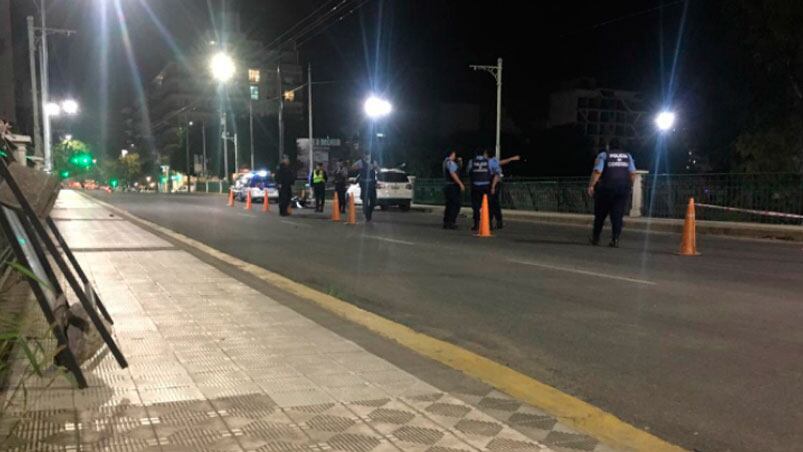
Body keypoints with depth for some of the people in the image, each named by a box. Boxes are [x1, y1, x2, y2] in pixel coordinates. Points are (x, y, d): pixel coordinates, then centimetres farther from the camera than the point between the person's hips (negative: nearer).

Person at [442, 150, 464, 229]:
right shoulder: (450, 162, -14)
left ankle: (446, 223, 16)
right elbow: (453, 174, -24)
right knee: (455, 205, -8)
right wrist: (460, 183, -24)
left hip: (448, 186, 10)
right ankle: (451, 223, -11)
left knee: (450, 205, 14)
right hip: (453, 186, -10)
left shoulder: (446, 161, 18)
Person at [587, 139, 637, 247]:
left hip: (606, 188, -2)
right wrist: (629, 186, 16)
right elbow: (633, 173, 6)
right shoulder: (628, 156, 13)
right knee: (617, 216, 3)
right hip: (623, 189, 2)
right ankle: (615, 240, -7)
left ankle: (595, 239, 16)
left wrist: (591, 185, -7)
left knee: (600, 215, 10)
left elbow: (597, 171, -10)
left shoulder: (603, 155, 1)